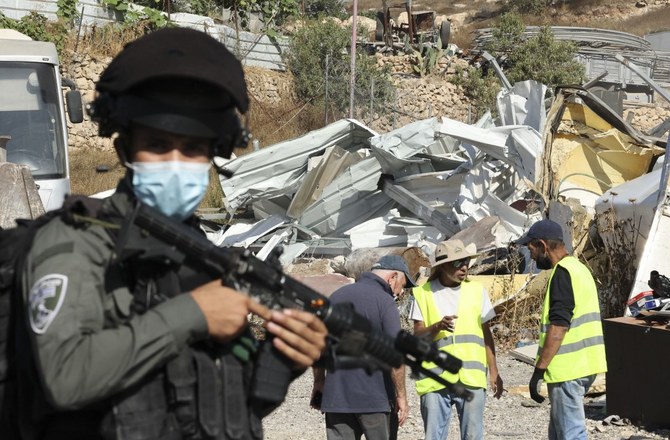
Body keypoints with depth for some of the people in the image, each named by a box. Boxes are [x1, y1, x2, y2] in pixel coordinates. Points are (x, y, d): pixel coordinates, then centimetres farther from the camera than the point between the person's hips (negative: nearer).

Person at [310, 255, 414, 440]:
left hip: (336, 396, 5)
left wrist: (319, 381, 23)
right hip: (375, 399, -5)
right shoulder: (384, 301, -10)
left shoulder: (336, 296, 10)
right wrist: (401, 396, -9)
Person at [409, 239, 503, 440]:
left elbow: (486, 333, 13)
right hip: (435, 379, -1)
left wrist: (494, 372, 10)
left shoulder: (476, 290, 8)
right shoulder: (424, 293, 3)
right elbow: (417, 335, -1)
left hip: (471, 378, 1)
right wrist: (438, 326, -21)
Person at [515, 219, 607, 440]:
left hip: (568, 369, -10)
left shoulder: (563, 273, -15)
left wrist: (539, 370, -20)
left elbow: (558, 327, -22)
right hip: (583, 364, 10)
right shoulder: (579, 268, 16)